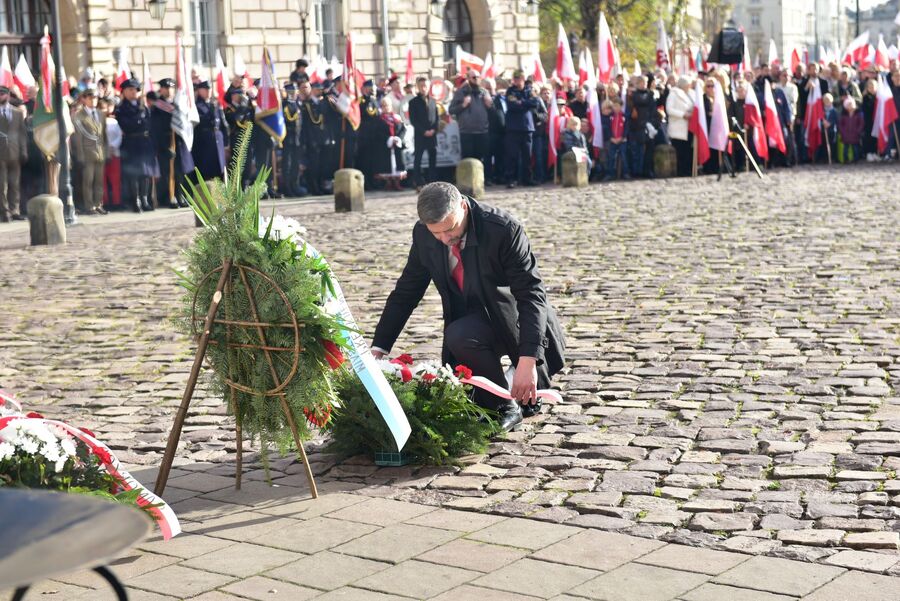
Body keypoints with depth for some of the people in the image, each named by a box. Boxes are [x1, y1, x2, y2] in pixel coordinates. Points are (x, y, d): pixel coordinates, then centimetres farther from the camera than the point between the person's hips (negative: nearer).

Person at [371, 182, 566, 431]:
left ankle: (505, 407, -11)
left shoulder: (504, 229, -28)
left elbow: (532, 294, -28)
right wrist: (378, 350, -7)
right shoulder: (423, 234, -12)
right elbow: (405, 293, -1)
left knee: (460, 336, -33)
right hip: (472, 321, 6)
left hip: (514, 317, -6)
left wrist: (528, 361, -38)